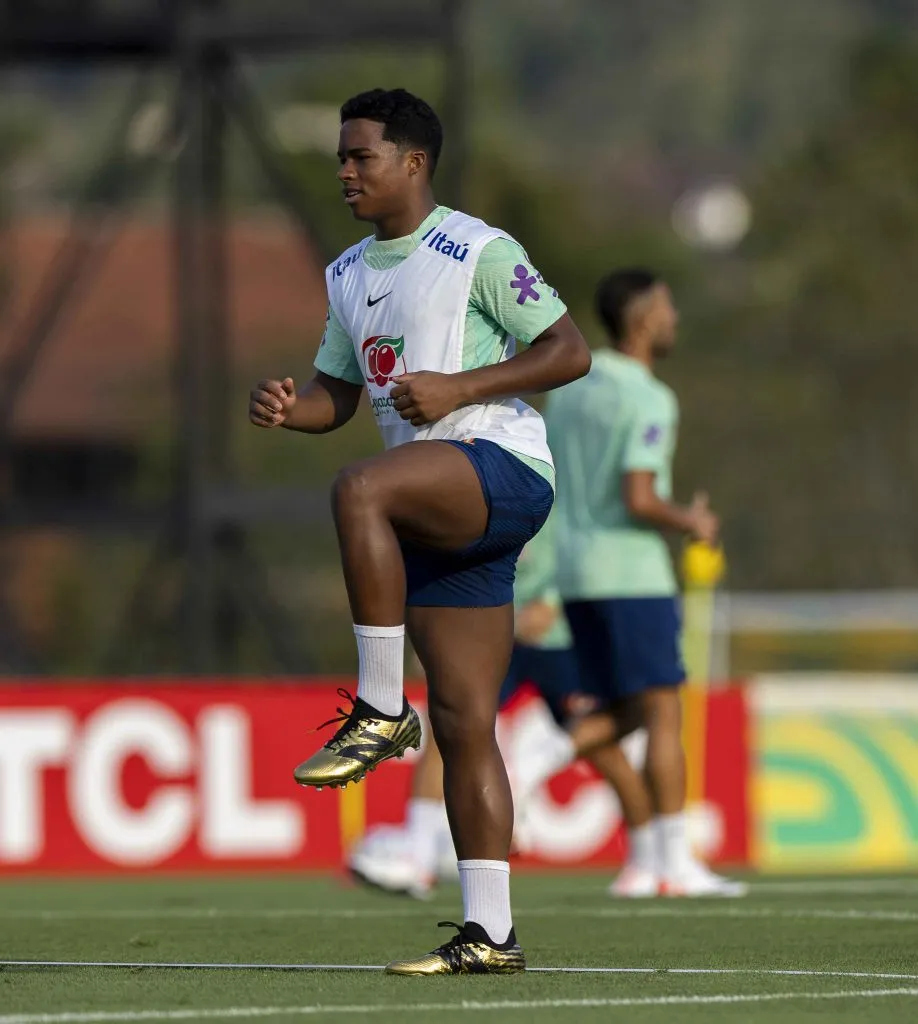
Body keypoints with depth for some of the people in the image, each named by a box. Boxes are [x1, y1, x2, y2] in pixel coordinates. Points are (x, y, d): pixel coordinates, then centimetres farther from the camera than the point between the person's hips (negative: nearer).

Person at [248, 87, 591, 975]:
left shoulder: (479, 252, -5)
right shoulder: (349, 275, 19)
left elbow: (569, 353, -8)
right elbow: (334, 397, 24)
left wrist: (457, 388, -17)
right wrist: (284, 407, 1)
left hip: (504, 469, -8)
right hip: (440, 511, 8)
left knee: (359, 491, -35)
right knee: (462, 724, 3)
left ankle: (381, 711, -26)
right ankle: (488, 937, 4)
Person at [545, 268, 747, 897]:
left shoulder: (569, 390, 13)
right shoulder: (648, 400, -13)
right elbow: (639, 500, -22)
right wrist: (691, 523, -4)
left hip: (576, 577, 8)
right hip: (632, 573, -8)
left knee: (621, 716, 15)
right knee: (665, 715, -3)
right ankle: (677, 864, -3)